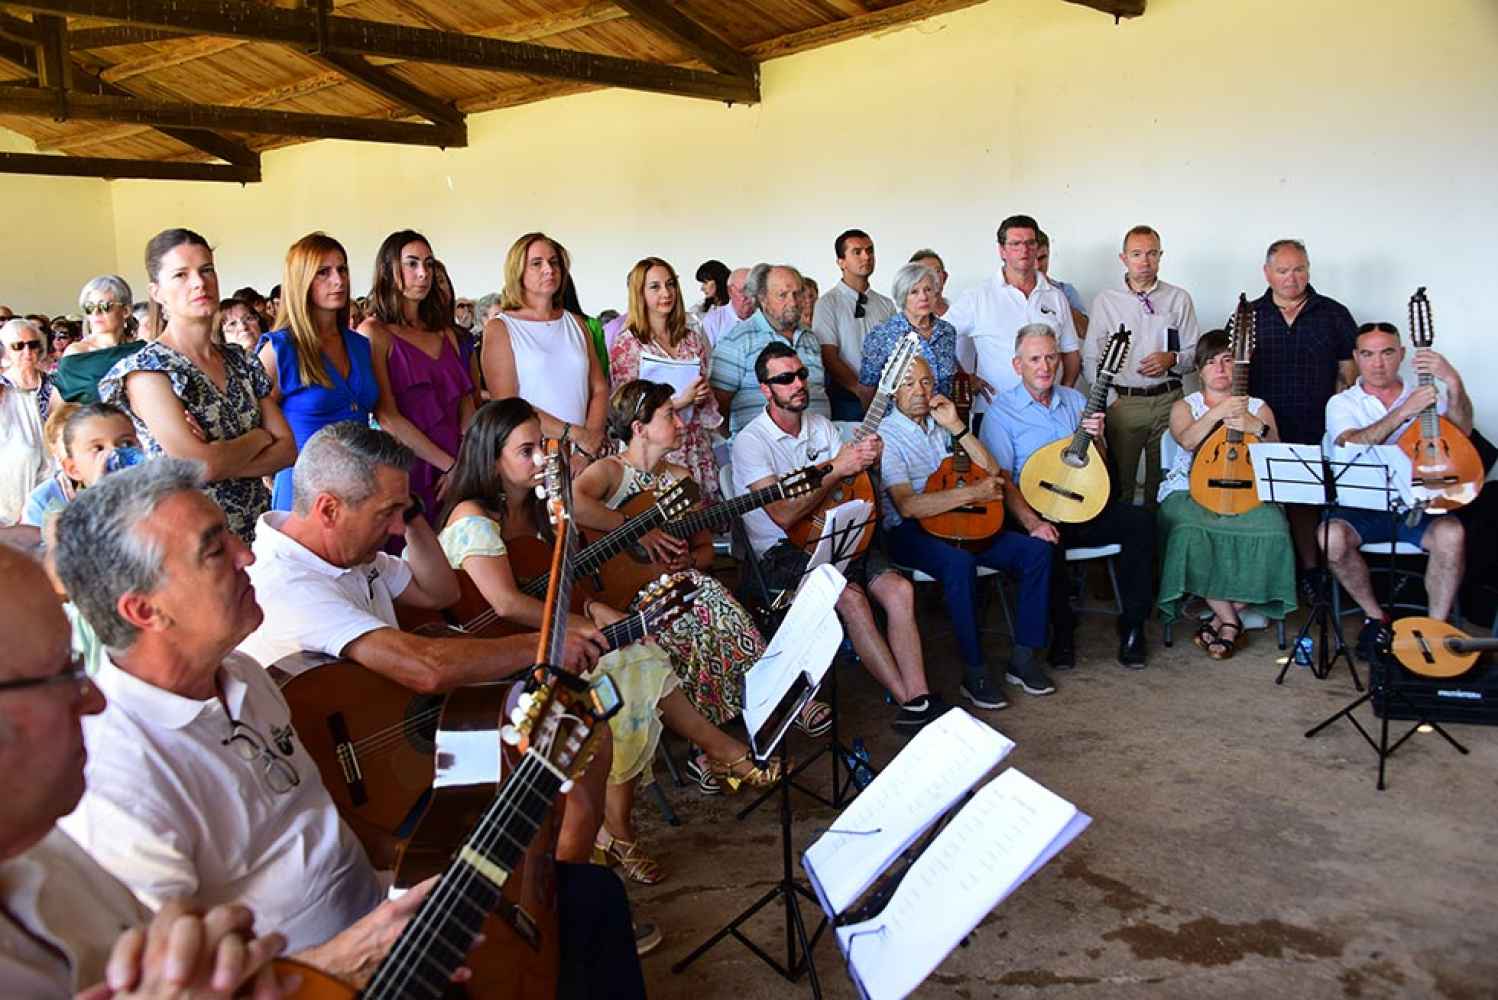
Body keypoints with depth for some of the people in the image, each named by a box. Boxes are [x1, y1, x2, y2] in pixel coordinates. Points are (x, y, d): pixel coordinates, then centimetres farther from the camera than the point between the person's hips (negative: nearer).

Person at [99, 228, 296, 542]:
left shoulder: (241, 361, 7)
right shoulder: (146, 368, -10)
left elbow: (287, 448, 1)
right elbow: (201, 466, -20)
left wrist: (222, 463, -15)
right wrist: (259, 437, -4)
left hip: (255, 532, 5)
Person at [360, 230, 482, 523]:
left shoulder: (445, 334, 15)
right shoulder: (374, 332, -4)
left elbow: (466, 408, 9)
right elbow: (387, 418, -12)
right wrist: (450, 465, -12)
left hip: (453, 476, 5)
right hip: (405, 473, -5)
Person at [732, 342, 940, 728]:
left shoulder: (821, 425, 12)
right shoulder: (750, 442, -9)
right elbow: (784, 515, -19)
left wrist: (865, 460, -9)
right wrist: (836, 470, -20)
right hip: (784, 552, -6)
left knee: (899, 588, -18)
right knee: (851, 597, -30)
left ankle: (919, 698, -20)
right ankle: (911, 704, -22)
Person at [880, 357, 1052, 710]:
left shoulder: (942, 425, 17)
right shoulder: (885, 437, -5)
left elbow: (992, 471, 9)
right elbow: (907, 505, -19)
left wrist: (957, 426, -2)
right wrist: (973, 492, -22)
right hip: (908, 532, -7)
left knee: (1037, 550, -10)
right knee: (959, 563, -36)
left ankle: (1023, 657, -5)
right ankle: (975, 674, -26)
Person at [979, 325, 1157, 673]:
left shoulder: (1075, 400, 16)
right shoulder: (1002, 409, 0)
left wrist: (1097, 439, -3)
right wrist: (1032, 522, -26)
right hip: (1035, 510, -5)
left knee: (1141, 520, -20)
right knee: (1047, 542, -36)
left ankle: (1132, 626, -10)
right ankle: (1062, 630, -12)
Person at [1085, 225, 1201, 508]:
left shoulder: (1179, 299, 8)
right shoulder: (1105, 301, 4)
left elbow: (1196, 354, 10)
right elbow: (1090, 359, 1)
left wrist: (1173, 360, -11)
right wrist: (1110, 400, -9)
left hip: (1168, 400, 1)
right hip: (1122, 402, -1)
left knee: (1164, 482, 5)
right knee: (1120, 483, 1)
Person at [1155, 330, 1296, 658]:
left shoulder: (1258, 407, 18)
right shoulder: (1184, 406, 14)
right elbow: (1187, 440, -9)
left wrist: (1257, 428, -14)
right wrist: (1217, 412, -22)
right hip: (1192, 491, -1)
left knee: (1272, 531, -30)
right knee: (1189, 531, -35)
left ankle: (1222, 618, -15)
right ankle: (1230, 621, -20)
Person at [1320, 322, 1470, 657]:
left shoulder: (1425, 397, 14)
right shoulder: (1342, 403, 8)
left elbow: (1461, 431, -7)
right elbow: (1352, 447, -13)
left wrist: (1453, 383, -23)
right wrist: (1403, 412, -24)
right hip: (1362, 505, -1)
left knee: (1451, 534, -30)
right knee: (1332, 536, -30)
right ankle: (1376, 616, -4)